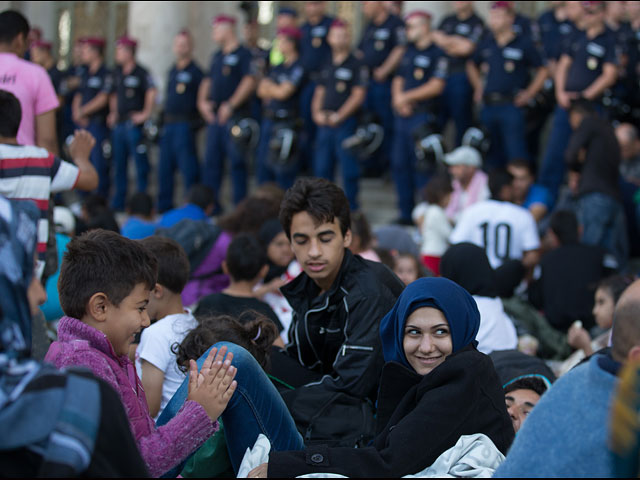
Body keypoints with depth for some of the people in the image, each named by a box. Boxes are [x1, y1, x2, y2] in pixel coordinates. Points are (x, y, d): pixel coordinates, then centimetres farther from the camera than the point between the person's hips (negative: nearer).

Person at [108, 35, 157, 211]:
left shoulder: (140, 72, -8)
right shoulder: (118, 73, 14)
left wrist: (145, 114, -18)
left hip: (134, 122, -8)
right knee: (119, 163, 10)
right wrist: (113, 114, 17)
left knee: (140, 162, -4)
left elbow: (152, 92, -19)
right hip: (119, 123, 8)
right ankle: (118, 201, 15)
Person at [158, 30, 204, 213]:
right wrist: (164, 118, 18)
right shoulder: (173, 71, 18)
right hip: (168, 125, 8)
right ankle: (164, 205, 17)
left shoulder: (195, 71, -6)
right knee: (165, 166, 9)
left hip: (185, 124, -8)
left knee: (188, 166, -8)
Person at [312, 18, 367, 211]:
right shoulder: (327, 66, 16)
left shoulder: (356, 65, -3)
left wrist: (339, 116, -15)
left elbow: (358, 96, -10)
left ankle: (351, 208, 3)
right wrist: (317, 113, 0)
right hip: (325, 123, 6)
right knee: (321, 168, 8)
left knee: (349, 169, -4)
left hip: (345, 123, -6)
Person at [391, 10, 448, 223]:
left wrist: (406, 97, -12)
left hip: (423, 116, -8)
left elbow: (436, 86, -15)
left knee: (421, 166, -6)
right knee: (399, 164, 8)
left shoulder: (437, 55, -7)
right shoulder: (409, 52, 16)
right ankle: (406, 213, 17)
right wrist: (398, 99, -4)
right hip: (402, 116, 8)